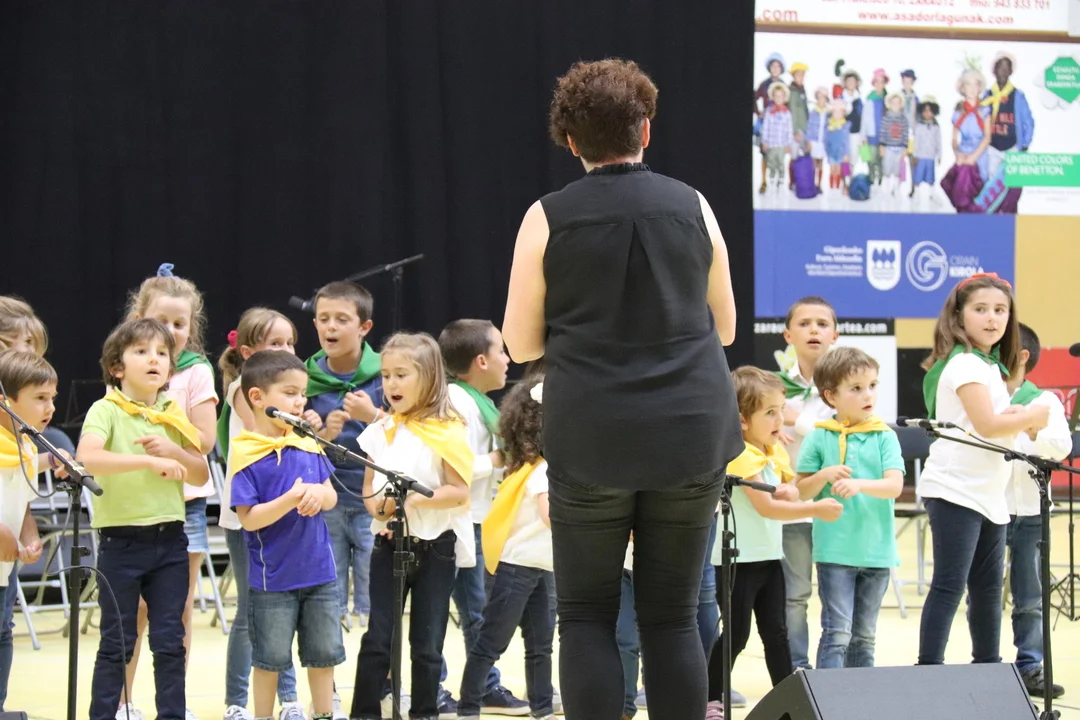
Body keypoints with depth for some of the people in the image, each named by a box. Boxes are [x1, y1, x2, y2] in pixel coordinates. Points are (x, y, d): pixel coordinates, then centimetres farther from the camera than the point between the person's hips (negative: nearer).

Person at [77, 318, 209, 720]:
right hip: (121, 540, -4)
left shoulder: (173, 415, 9)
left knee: (170, 641, 7)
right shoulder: (106, 411, -8)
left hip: (170, 540, 4)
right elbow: (86, 458, -27)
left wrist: (174, 452, -8)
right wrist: (148, 460, -32)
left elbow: (201, 476, 12)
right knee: (117, 643, 2)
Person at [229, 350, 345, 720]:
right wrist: (290, 499, -28)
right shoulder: (245, 455, -14)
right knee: (271, 658, 7)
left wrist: (317, 493, -16)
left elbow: (331, 496, 7)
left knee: (325, 652, 13)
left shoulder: (309, 444, 3)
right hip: (272, 577, -5)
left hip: (319, 570, 5)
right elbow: (249, 519, -16)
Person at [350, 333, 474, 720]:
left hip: (434, 546, -3)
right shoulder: (379, 432, 7)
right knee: (377, 638, 0)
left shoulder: (446, 431, -7)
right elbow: (368, 488, 12)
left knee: (427, 642, 5)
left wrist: (415, 499, -21)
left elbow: (459, 491, -11)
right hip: (388, 543, 3)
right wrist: (378, 505, -10)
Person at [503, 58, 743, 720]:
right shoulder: (693, 208, 4)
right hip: (692, 434, 2)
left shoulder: (547, 219, -2)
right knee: (674, 616, 8)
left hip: (591, 441, -2)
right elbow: (724, 328, 14)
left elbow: (521, 344, 3)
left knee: (588, 616, 8)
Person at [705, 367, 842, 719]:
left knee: (776, 631, 8)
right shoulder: (741, 456, -18)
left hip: (769, 556, 8)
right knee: (736, 634, -1)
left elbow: (790, 493, 15)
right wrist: (816, 509, -24)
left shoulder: (777, 451, 9)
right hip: (739, 559, -8)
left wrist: (787, 491, -9)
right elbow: (766, 507, -22)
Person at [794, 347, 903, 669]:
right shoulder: (819, 438, 0)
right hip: (835, 550, -2)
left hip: (876, 550, 2)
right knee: (837, 633, -8)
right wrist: (825, 475, -15)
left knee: (864, 636, 13)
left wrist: (859, 485, -25)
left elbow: (895, 485, -9)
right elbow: (803, 491, 4)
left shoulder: (884, 437, 2)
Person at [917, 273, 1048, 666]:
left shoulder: (991, 366, 17)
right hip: (956, 492, -9)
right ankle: (928, 670, -10)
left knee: (988, 587, 15)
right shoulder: (965, 364, -13)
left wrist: (1016, 416, -1)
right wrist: (1033, 416, -7)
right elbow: (987, 425, -20)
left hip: (988, 496, 9)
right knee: (949, 585, -11)